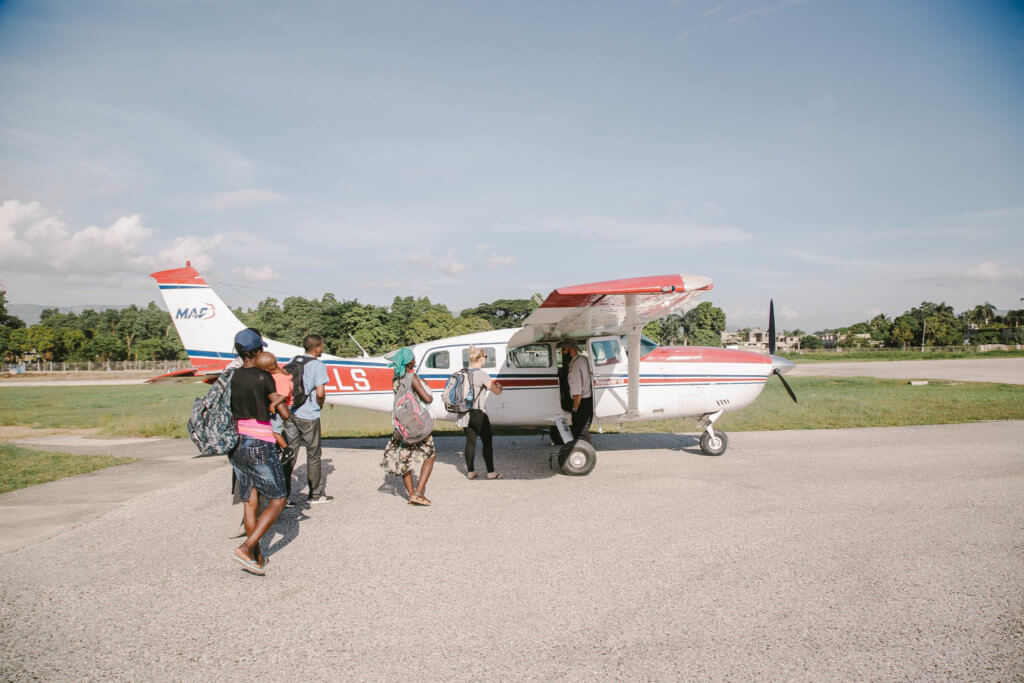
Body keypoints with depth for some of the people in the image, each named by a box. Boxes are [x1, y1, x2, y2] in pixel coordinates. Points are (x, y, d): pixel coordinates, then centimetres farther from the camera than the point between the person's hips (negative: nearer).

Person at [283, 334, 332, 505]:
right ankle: (316, 494, 17)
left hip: (290, 414, 6)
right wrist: (320, 406, 0)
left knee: (289, 454, 10)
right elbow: (320, 393, -19)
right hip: (308, 416, -5)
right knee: (313, 456, 7)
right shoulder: (318, 366, -10)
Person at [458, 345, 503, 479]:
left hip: (465, 413, 7)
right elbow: (497, 391, -14)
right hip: (478, 413, -7)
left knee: (470, 441, 14)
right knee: (487, 442, 5)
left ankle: (470, 472, 18)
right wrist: (499, 385, 9)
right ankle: (491, 472, 11)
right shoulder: (481, 374, -16)